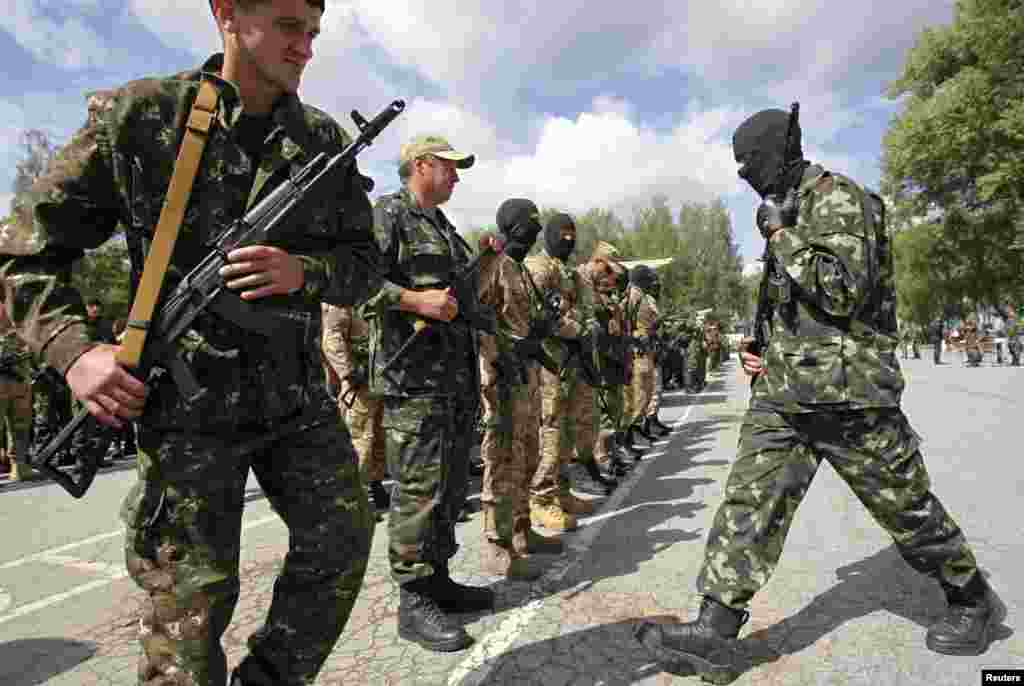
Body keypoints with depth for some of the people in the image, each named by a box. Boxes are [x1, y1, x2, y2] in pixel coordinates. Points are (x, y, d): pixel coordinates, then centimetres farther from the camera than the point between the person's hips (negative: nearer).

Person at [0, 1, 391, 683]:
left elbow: (364, 263, 6)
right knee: (191, 600, 4)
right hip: (189, 402, -3)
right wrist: (73, 348, -14)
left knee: (342, 540, 8)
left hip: (298, 396, 4)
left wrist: (302, 272, -15)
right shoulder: (135, 116, -4)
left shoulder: (325, 140, 4)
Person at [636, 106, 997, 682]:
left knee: (907, 507, 10)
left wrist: (782, 235, -15)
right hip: (783, 392, 8)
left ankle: (971, 598, 37)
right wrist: (766, 352, 13)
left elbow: (843, 291, -22)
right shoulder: (789, 212, 18)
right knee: (750, 501, -2)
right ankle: (714, 631, 0)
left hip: (848, 393, -7)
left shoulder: (838, 197, -9)